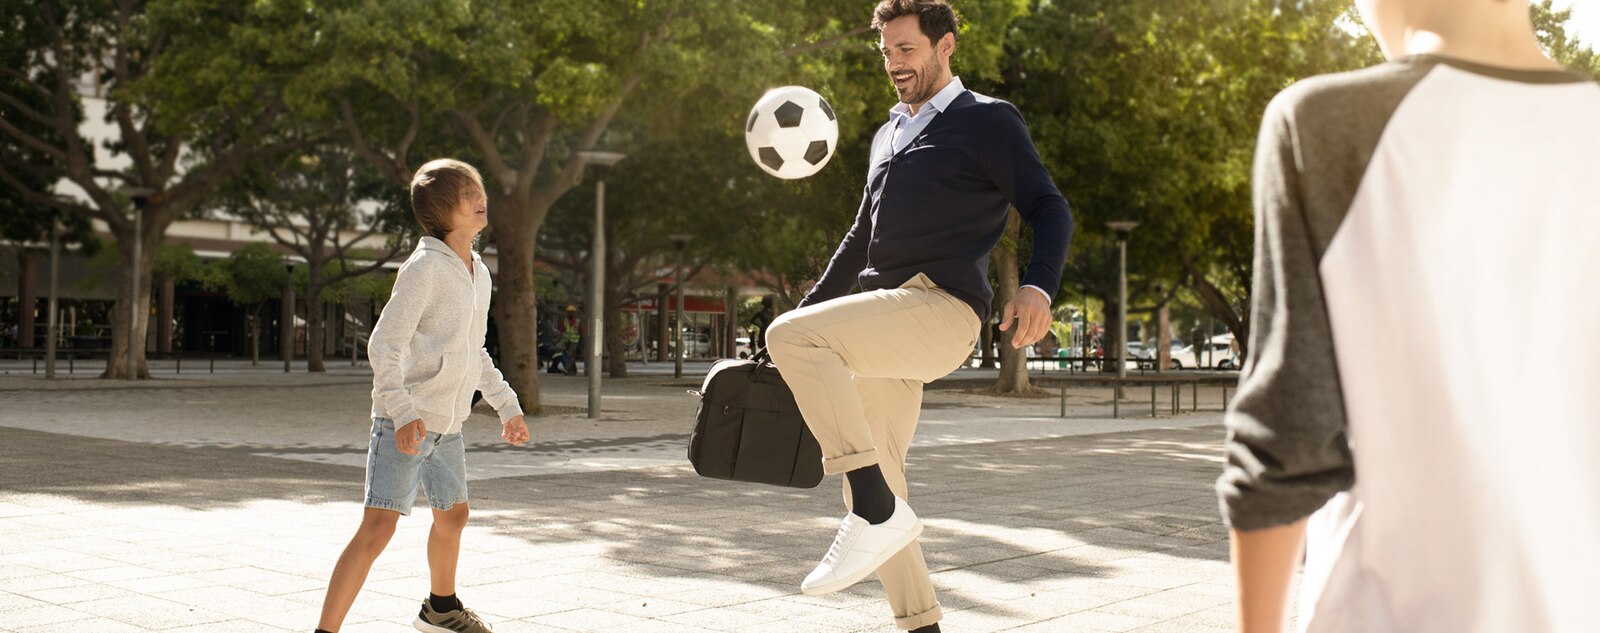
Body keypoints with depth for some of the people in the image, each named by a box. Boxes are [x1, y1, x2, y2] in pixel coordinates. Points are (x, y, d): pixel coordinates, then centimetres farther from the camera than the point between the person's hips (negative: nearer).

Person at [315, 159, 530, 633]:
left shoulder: (478, 273, 12)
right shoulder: (424, 268, -14)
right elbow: (383, 346, -19)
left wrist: (507, 406, 23)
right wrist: (403, 411, -29)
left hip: (447, 425, 9)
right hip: (404, 422, -9)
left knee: (453, 514, 23)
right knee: (378, 526, -14)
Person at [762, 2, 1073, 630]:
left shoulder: (989, 121, 3)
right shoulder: (889, 134, 26)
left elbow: (1050, 209, -5)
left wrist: (1038, 287, -23)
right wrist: (809, 305, 26)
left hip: (942, 311, -8)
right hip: (883, 328, 8)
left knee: (792, 338, -29)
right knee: (869, 477, 5)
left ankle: (878, 512, -27)